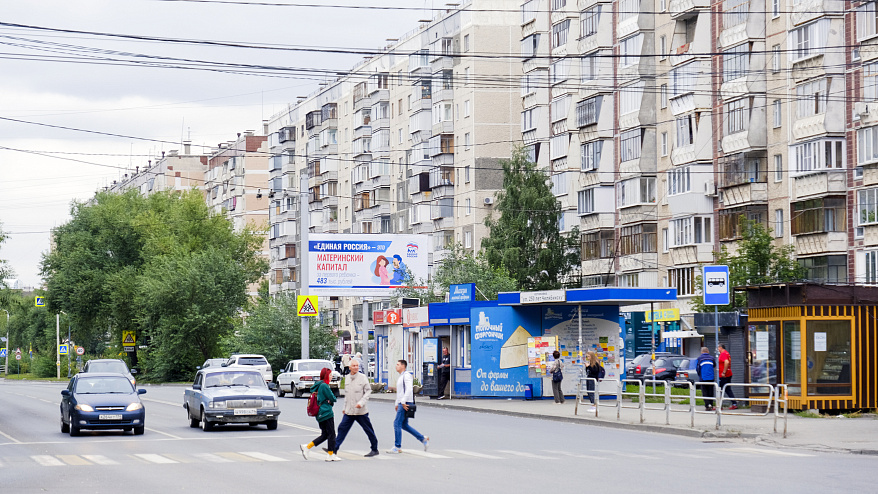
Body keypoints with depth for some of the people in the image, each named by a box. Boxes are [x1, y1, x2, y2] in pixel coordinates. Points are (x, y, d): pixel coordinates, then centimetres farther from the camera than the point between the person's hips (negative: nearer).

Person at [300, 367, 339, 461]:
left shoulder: (318, 385, 13)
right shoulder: (324, 386, -16)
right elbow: (333, 398, -15)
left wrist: (329, 401, 6)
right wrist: (330, 400, 8)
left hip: (320, 414, 9)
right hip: (326, 413, -9)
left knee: (324, 435, 12)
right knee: (331, 434, -1)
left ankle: (307, 447, 5)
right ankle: (331, 455, 2)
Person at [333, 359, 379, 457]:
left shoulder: (363, 377, -7)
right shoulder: (348, 379, 10)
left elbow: (368, 391, -9)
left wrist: (361, 403, -20)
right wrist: (345, 407, 20)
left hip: (360, 411, -5)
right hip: (349, 411, 5)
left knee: (368, 430, 4)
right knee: (342, 428, 1)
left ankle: (374, 449, 16)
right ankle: (334, 448, 5)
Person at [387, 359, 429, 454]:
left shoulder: (407, 375, -11)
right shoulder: (401, 377, 20)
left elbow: (409, 389, -22)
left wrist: (403, 402, -24)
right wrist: (397, 404, 24)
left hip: (405, 404, -10)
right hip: (401, 403, 10)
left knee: (397, 423, -9)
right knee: (404, 425, 12)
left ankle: (397, 447, -5)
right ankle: (423, 439, 16)